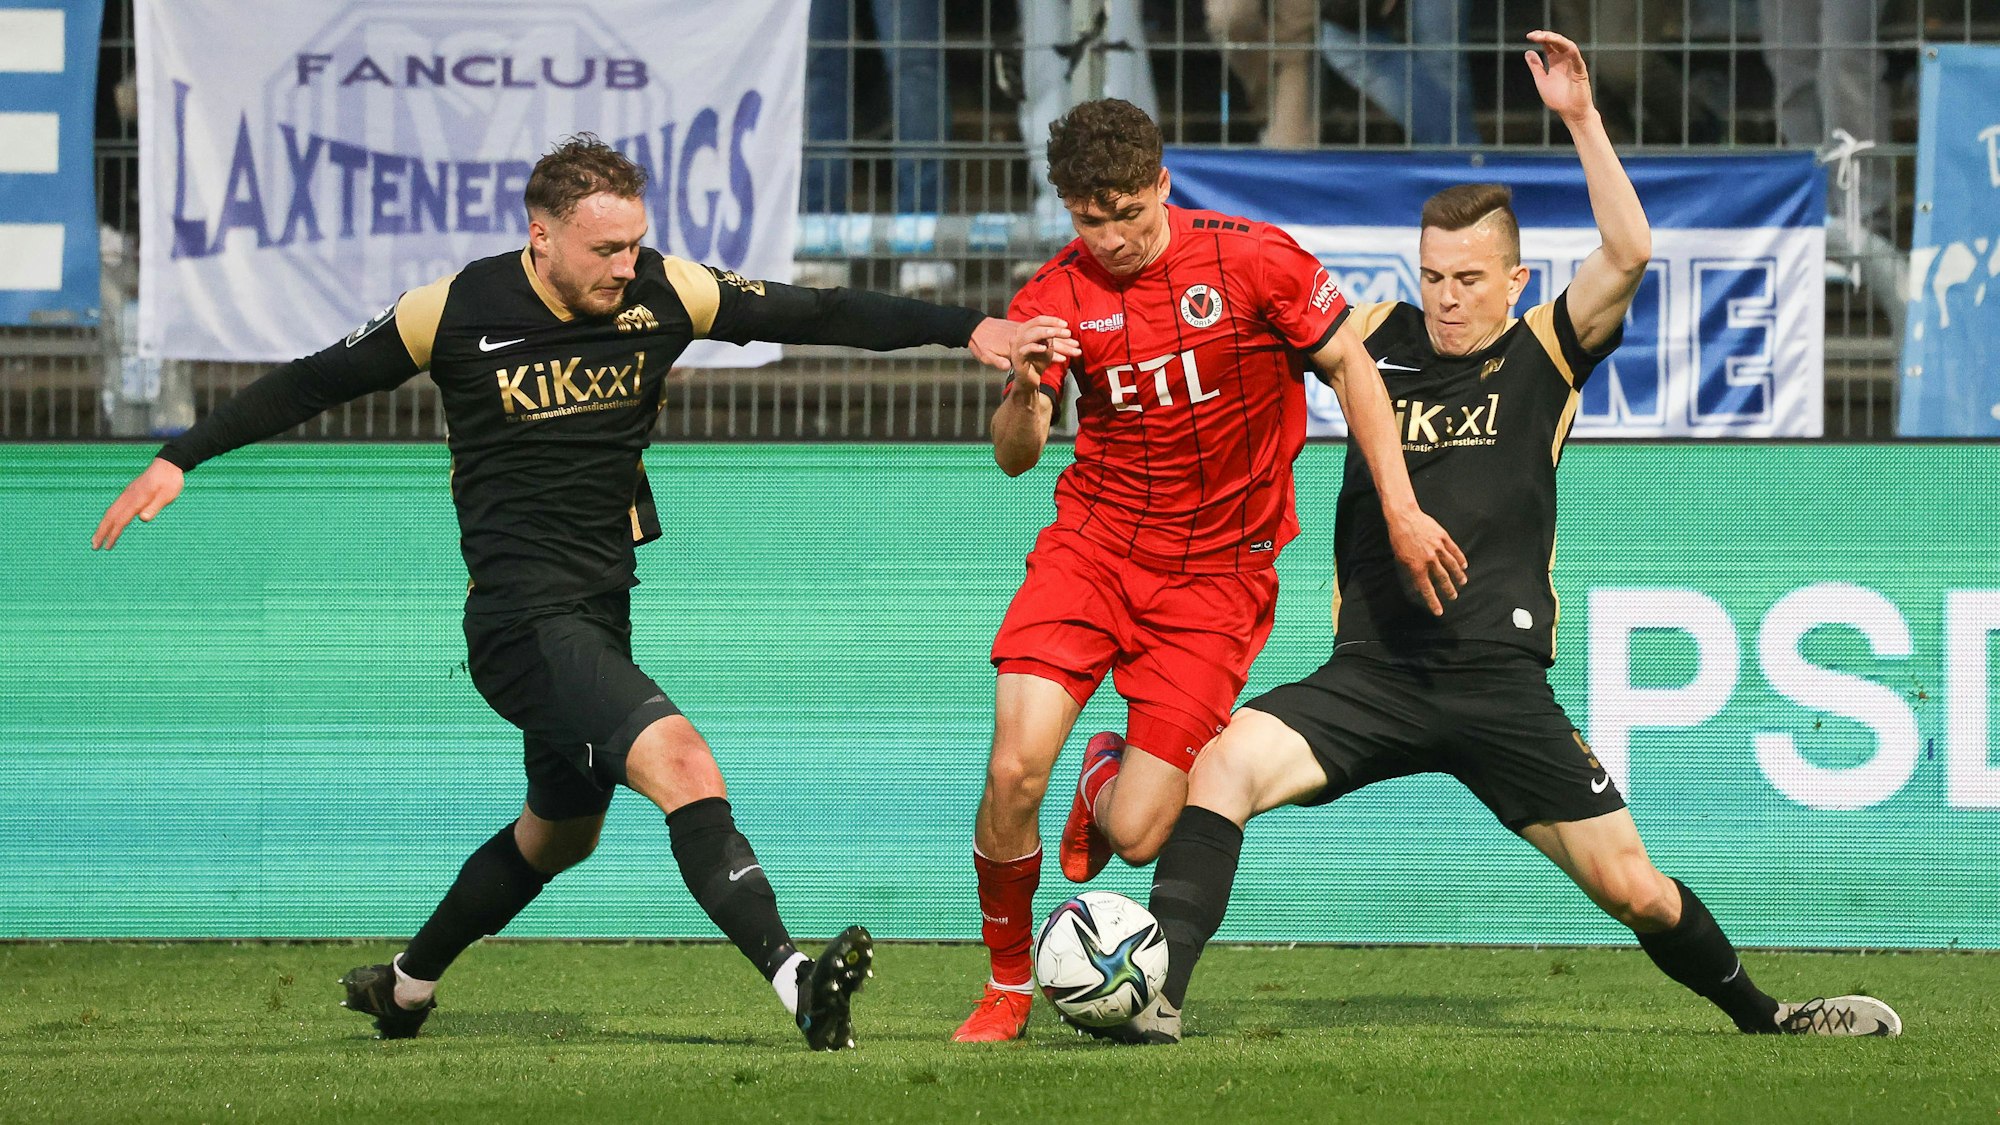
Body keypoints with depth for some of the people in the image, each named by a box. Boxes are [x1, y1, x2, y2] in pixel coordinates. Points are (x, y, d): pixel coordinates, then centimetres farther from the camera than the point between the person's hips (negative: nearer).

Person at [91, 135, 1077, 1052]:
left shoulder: (661, 295, -2)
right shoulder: (460, 311, -11)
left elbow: (819, 315, 2)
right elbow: (315, 382, 1)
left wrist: (968, 330, -5)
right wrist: (179, 459, 1)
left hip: (601, 615, 8)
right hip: (524, 617, -8)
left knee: (561, 833, 24)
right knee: (680, 762, -26)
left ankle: (400, 990, 43)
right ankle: (797, 982, -39)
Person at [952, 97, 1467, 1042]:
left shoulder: (1255, 261, -8)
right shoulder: (1056, 297, -2)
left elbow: (1350, 367, 2)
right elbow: (1014, 458, -6)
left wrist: (1401, 513, -4)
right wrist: (1025, 395, -29)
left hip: (1217, 570, -2)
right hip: (1093, 546, 2)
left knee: (1137, 836, -11)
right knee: (1014, 772, -19)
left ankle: (1106, 779, 30)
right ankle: (1007, 987, 7)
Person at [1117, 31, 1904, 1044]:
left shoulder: (1543, 354, 2)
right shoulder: (1379, 336, 9)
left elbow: (1629, 251, -13)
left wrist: (1581, 118, -18)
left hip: (1499, 685, -2)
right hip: (1370, 677, 2)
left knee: (1635, 890, 0)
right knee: (1224, 763, -25)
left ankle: (1763, 1018, 25)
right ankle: (1156, 995, -27)